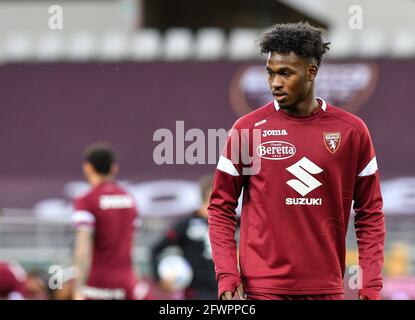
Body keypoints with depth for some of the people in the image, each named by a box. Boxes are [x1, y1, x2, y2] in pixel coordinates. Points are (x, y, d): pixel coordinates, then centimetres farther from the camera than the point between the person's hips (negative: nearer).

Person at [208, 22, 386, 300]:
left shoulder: (351, 130, 3)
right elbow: (222, 208, 4)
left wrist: (371, 287, 0)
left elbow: (370, 214, 7)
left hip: (326, 288, 2)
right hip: (262, 287, -1)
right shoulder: (247, 129, 0)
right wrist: (227, 276, -7)